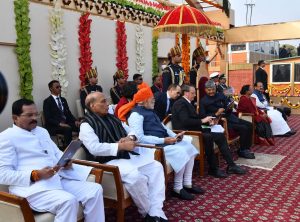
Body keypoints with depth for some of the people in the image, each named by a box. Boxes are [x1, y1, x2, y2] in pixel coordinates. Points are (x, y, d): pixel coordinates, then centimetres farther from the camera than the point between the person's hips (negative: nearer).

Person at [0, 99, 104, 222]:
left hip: (59, 179, 7)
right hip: (31, 185, -7)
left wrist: (66, 162, 2)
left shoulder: (42, 131, 22)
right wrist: (36, 175, -21)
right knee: (68, 201, -32)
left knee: (95, 190, -10)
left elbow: (57, 153, 27)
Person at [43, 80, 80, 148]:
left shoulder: (63, 100, 18)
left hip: (66, 123, 6)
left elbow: (68, 113, 17)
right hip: (54, 126, -6)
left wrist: (75, 121, -3)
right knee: (68, 129, -35)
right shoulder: (47, 101, -3)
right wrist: (60, 124, -25)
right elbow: (48, 118, -11)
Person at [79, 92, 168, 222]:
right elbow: (95, 148, -19)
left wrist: (130, 138, -4)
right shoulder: (86, 125, -4)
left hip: (128, 155, 8)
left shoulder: (112, 118, 19)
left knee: (156, 167, -8)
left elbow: (131, 131, 21)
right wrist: (121, 146, -21)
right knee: (135, 176, -33)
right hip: (109, 161, -8)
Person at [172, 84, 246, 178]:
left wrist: (207, 121, 1)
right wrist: (202, 121, -18)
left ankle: (231, 166, -2)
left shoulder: (187, 103, 19)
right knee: (208, 137, -33)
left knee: (220, 135, -3)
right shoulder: (180, 103, -11)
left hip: (195, 129, 10)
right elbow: (185, 121, -24)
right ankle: (213, 169, -17)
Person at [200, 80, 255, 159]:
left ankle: (246, 149, 8)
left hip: (230, 117, 7)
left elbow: (228, 105, 15)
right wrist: (216, 114, -21)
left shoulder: (221, 95, 14)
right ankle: (242, 151, -2)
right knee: (243, 128, -20)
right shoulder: (203, 101, -2)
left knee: (249, 125, -4)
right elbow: (203, 116, -12)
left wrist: (230, 107, -10)